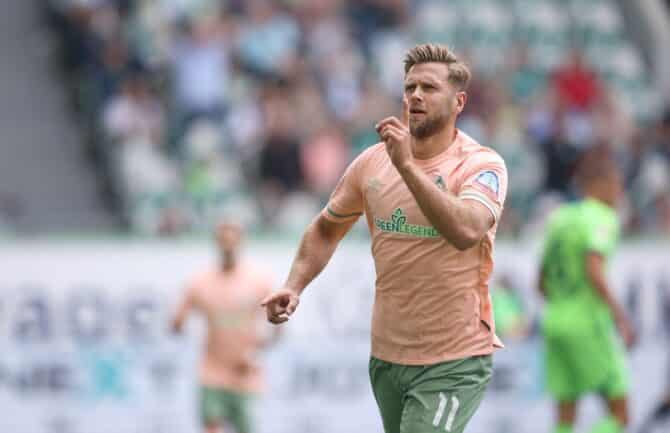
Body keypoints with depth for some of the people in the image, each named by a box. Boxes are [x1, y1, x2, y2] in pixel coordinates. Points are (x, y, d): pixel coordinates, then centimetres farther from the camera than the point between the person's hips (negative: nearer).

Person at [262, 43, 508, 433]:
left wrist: (407, 165, -34)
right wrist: (295, 285, 3)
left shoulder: (482, 165, -12)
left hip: (454, 361, -6)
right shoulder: (372, 162, 4)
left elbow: (465, 232, -32)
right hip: (387, 356, 6)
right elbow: (327, 229, 19)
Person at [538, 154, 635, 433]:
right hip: (588, 323, -7)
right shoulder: (602, 219, -8)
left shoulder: (559, 219, 16)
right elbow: (593, 271, -22)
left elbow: (542, 283, 19)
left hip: (555, 322, 7)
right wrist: (620, 315, -17)